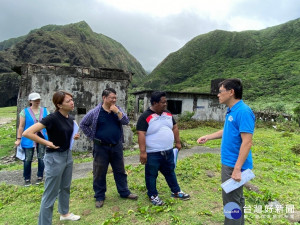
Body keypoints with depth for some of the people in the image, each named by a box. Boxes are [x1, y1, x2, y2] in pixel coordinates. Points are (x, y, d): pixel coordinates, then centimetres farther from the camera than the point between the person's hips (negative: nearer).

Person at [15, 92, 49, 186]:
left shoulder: (45, 111, 6)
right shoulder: (25, 111, 0)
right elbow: (21, 126, -1)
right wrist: (18, 139, -4)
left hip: (42, 137, 2)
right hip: (29, 138, -2)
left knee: (41, 158, 7)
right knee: (28, 159, 3)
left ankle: (40, 177, 24)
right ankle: (27, 179, 19)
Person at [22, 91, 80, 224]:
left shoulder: (70, 118, 1)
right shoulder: (52, 118, -22)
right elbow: (27, 133, -25)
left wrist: (74, 137, 1)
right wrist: (47, 143, -20)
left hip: (68, 155, 8)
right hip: (54, 158, -8)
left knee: (65, 188, 24)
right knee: (50, 194, 5)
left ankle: (64, 213, 44)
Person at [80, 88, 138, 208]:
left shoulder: (118, 109, 3)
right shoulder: (95, 112, -7)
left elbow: (126, 121, -8)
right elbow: (83, 124, 2)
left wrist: (117, 111, -19)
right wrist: (92, 136, -3)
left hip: (116, 146, 3)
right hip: (101, 147, -3)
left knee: (120, 170, 14)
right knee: (99, 172, 7)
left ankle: (124, 192, 30)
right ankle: (99, 197, 24)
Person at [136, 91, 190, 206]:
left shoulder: (168, 114, 5)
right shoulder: (145, 117, -17)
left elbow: (174, 128, 15)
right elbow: (141, 134, -21)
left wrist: (177, 142, 14)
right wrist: (143, 152, -24)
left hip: (168, 151, 6)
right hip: (153, 153, -6)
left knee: (170, 172, 21)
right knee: (151, 175, 10)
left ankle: (176, 191, 38)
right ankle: (153, 195, 29)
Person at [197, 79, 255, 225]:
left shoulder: (243, 111, -21)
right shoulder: (231, 111, 9)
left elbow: (247, 142, -25)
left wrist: (237, 169, -27)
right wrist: (208, 137, 16)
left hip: (234, 165, -10)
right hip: (229, 162, 10)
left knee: (231, 201, 3)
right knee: (236, 199, 22)